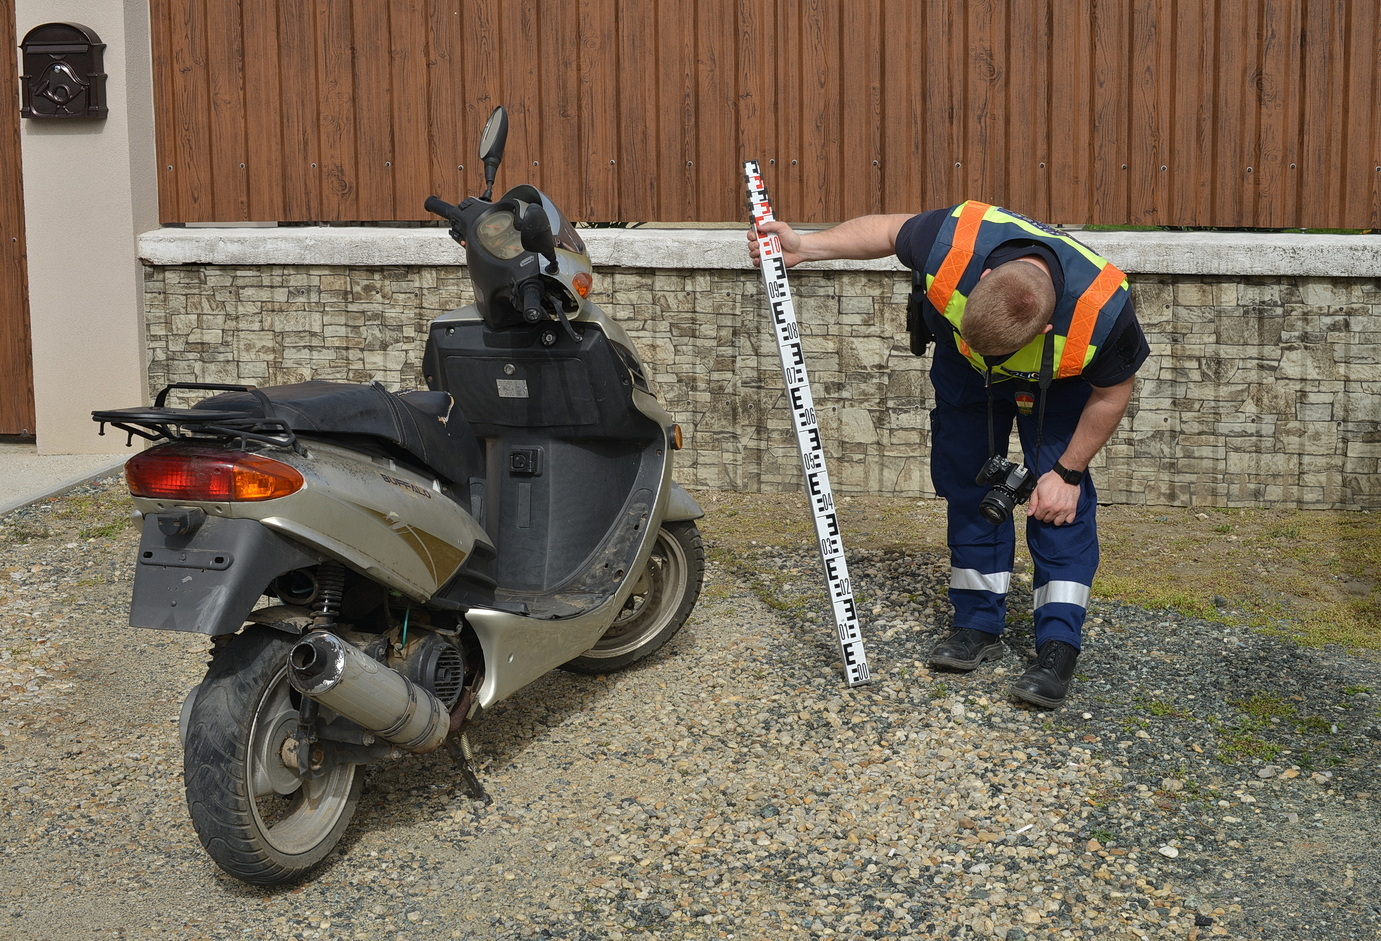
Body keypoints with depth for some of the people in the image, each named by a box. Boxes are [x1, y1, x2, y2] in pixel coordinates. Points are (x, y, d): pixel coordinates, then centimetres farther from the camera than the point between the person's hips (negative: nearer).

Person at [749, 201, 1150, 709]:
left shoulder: (1102, 311, -42)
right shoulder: (954, 241, -41)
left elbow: (1112, 392, -21)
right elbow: (886, 231, -17)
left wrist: (1067, 473, -16)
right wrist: (803, 246, -23)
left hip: (1056, 383, -2)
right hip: (961, 370, 3)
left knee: (1060, 502, -13)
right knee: (966, 482, 2)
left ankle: (1059, 646, -9)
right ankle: (979, 624, 13)